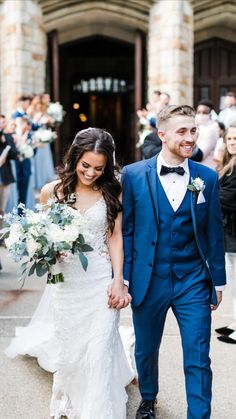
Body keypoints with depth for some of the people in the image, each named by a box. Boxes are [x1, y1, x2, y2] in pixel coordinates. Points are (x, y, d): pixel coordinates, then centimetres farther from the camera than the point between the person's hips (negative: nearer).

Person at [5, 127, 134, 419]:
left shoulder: (111, 192, -3)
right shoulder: (52, 191, -2)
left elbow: (115, 238, -2)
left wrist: (118, 282, -8)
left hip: (102, 281, -1)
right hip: (67, 282, 2)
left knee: (99, 349, -2)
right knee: (70, 344, 14)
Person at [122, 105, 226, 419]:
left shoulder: (207, 178, -1)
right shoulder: (133, 175, -5)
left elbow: (214, 233, 4)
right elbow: (125, 229, -2)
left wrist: (218, 281, 6)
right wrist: (123, 277, -5)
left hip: (193, 282, 0)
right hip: (148, 281, 0)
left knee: (198, 359, 1)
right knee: (146, 349, 20)